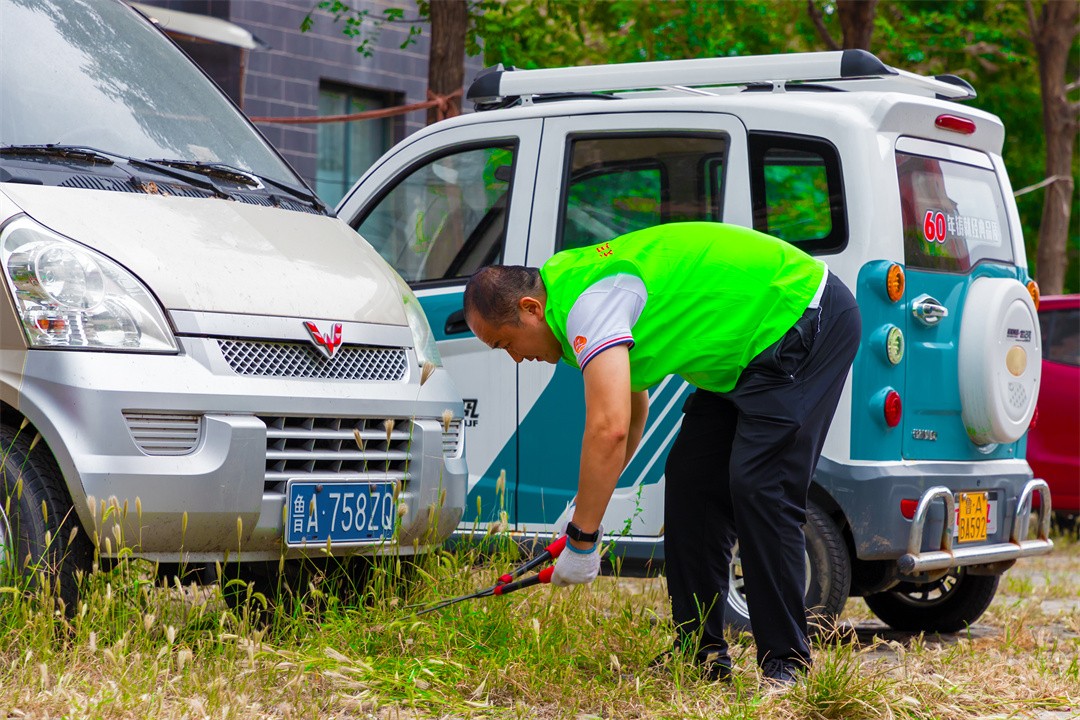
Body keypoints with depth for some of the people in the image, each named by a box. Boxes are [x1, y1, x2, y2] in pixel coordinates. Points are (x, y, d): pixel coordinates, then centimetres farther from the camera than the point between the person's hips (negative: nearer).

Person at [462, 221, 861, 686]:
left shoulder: (589, 302, -25)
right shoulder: (578, 287, 8)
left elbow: (609, 429, -36)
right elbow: (633, 412, 22)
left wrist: (581, 541, -29)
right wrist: (587, 509, 21)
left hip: (809, 323, -11)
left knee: (758, 488, -18)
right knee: (691, 480, 6)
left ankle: (786, 662, -12)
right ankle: (702, 652, 10)